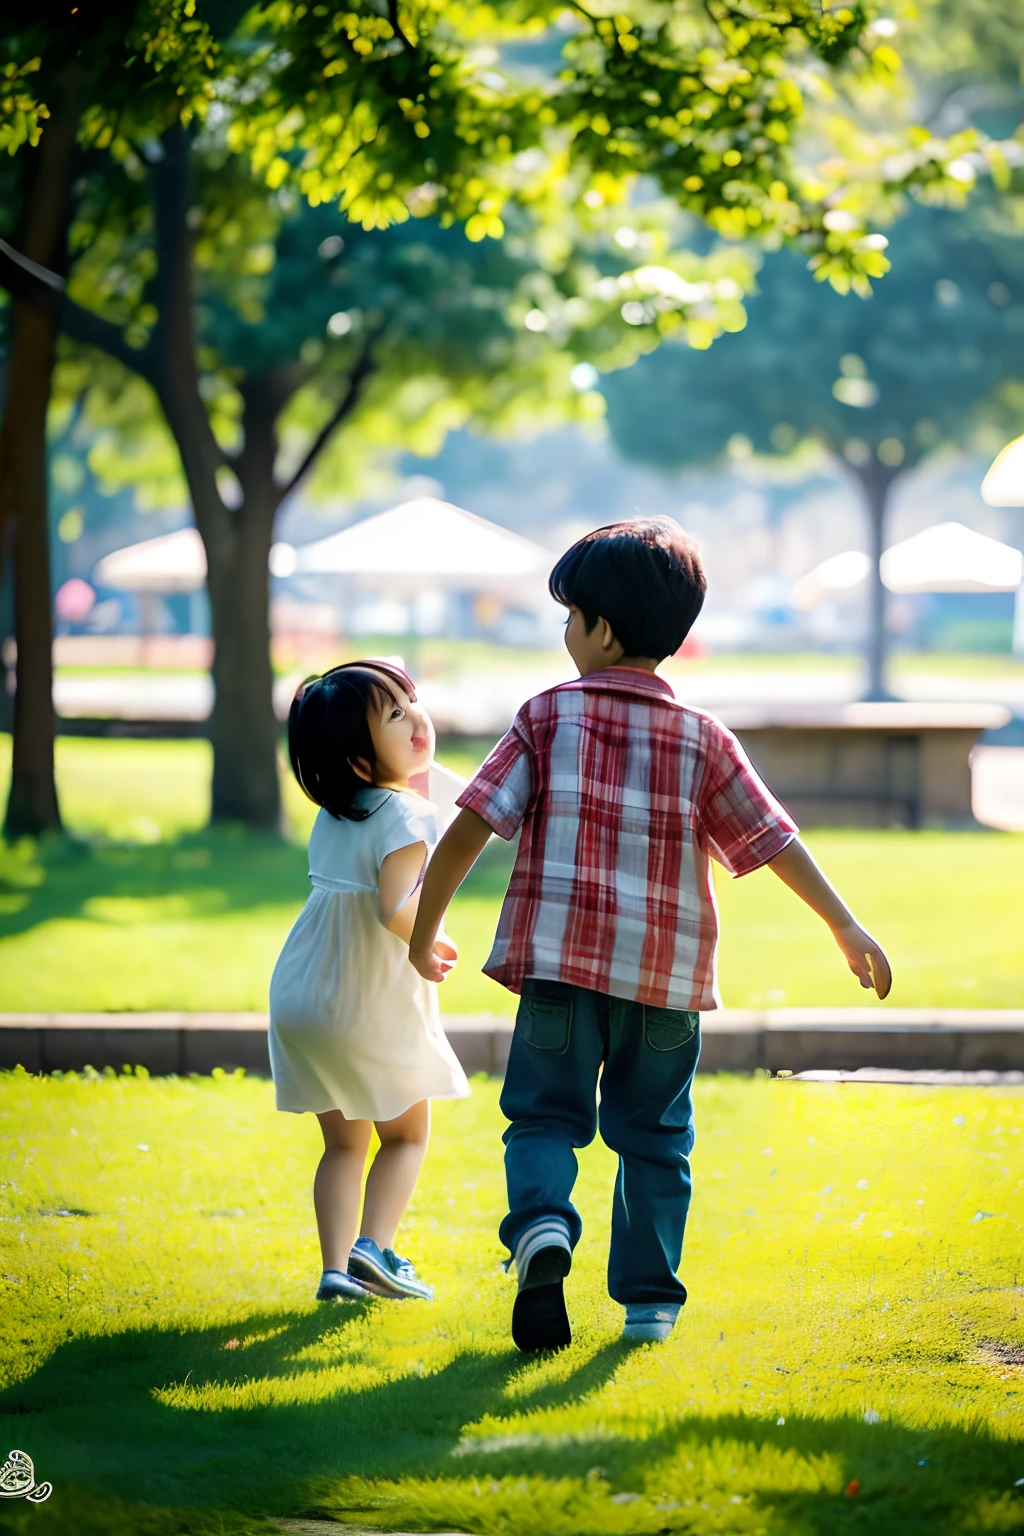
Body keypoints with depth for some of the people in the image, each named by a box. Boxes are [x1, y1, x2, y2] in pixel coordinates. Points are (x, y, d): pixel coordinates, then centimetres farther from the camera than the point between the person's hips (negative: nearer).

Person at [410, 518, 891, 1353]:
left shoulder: (548, 717, -2)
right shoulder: (704, 740, 2)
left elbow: (470, 827, -5)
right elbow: (774, 838, 1)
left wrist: (425, 927, 4)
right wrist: (845, 925, 8)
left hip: (561, 960, -2)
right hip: (668, 971, 2)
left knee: (546, 1112, 7)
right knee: (654, 1133, 14)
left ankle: (542, 1226, -22)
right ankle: (650, 1296, 15)